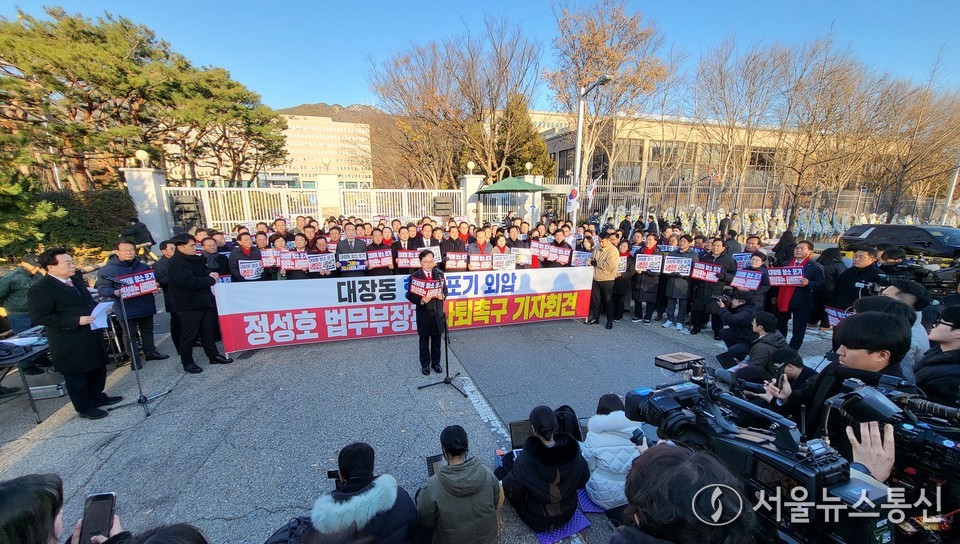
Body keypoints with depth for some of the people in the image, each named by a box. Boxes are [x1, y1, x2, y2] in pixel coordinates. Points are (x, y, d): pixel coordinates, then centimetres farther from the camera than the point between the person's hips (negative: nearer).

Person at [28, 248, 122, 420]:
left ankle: (97, 397, 39)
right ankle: (85, 408, 24)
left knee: (98, 368, 20)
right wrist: (77, 321, -25)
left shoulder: (75, 278, 5)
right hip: (70, 342, -7)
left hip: (91, 334, 7)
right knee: (76, 376, 9)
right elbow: (40, 317, -20)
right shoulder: (40, 289, -18)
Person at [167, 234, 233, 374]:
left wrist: (209, 274, 4)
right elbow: (190, 282, -29)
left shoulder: (193, 259, 11)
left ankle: (213, 356, 26)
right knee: (188, 334, 3)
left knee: (208, 330, 15)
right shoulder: (176, 263, -18)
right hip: (188, 304, -9)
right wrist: (211, 279, -16)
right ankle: (187, 362, 17)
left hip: (202, 301, 9)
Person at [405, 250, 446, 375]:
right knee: (424, 340, 11)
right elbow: (410, 295, -9)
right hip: (424, 313, -3)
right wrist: (421, 300, -25)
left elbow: (445, 290, 8)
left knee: (436, 339, 14)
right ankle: (425, 364, 27)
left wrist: (443, 296, -14)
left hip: (438, 312, 3)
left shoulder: (439, 274, 3)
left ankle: (436, 363, 30)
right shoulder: (414, 276, -8)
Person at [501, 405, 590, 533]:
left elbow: (510, 490, -19)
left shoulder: (525, 461, -34)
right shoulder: (574, 454, -24)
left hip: (537, 520, -3)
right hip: (568, 513, 3)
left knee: (508, 459, 11)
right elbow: (583, 481, -5)